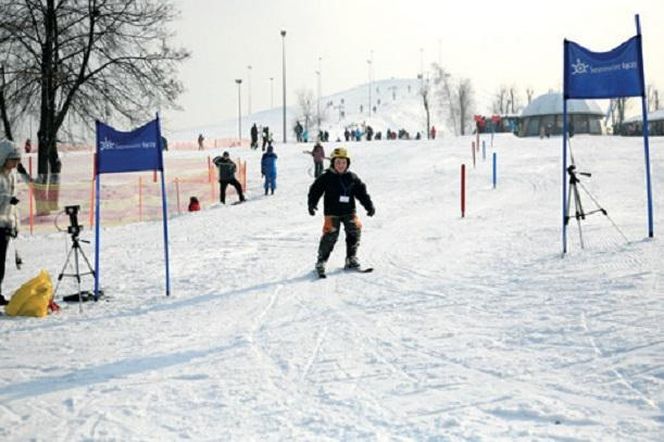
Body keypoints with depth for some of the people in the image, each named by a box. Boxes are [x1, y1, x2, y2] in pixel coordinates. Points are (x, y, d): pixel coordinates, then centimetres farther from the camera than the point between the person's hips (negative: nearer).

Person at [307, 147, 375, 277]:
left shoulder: (352, 178, 6)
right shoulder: (326, 178, -3)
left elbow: (362, 192, 10)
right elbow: (315, 191, -3)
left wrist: (369, 206, 3)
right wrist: (312, 204, -17)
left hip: (349, 211, 4)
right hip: (332, 212, -4)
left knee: (355, 231, -3)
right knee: (330, 236, -12)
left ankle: (351, 259, 14)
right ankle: (321, 261, 0)